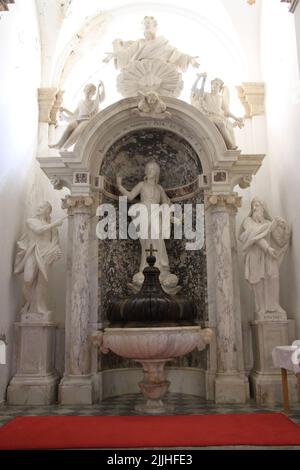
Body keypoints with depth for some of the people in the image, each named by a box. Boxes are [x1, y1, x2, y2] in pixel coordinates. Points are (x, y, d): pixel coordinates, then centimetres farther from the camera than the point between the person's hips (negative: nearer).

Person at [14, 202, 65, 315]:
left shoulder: (51, 225, 16)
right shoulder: (30, 221, 14)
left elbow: (55, 242, 11)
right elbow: (39, 230, -5)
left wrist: (57, 251, -9)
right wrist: (55, 224, -10)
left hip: (44, 255, 0)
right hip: (32, 253, 0)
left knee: (42, 281, -6)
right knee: (28, 279, -13)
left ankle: (39, 308, 4)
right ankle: (30, 304, 8)